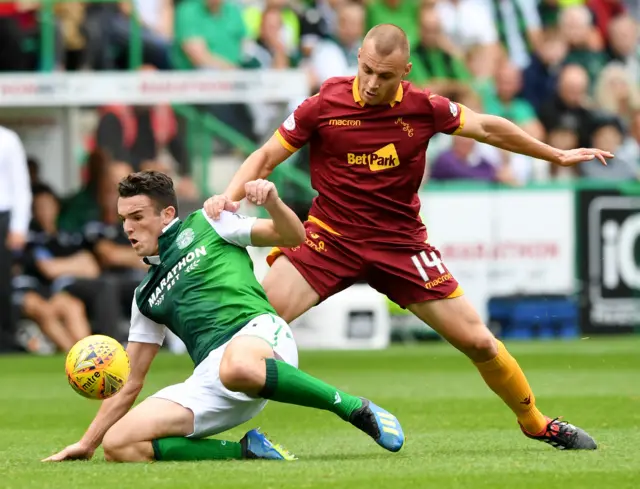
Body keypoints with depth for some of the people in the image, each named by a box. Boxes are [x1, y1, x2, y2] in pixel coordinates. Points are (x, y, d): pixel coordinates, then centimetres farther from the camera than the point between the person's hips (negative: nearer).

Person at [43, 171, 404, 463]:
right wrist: (86, 445, 25)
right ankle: (248, 450, -12)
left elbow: (293, 237, 11)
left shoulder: (204, 225, 16)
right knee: (119, 444, -14)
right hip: (209, 381, 6)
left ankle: (356, 410, -26)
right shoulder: (147, 297, 28)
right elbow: (130, 384, 29)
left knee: (237, 367, -45)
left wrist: (272, 201, -10)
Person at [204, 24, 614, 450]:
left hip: (401, 243, 1)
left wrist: (557, 155, 21)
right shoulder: (325, 105, -10)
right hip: (330, 237, -1)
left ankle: (535, 422, 22)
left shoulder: (424, 108, -7)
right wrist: (230, 195, -22)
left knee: (477, 341, 0)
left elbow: (486, 128, 10)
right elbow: (267, 157, -3)